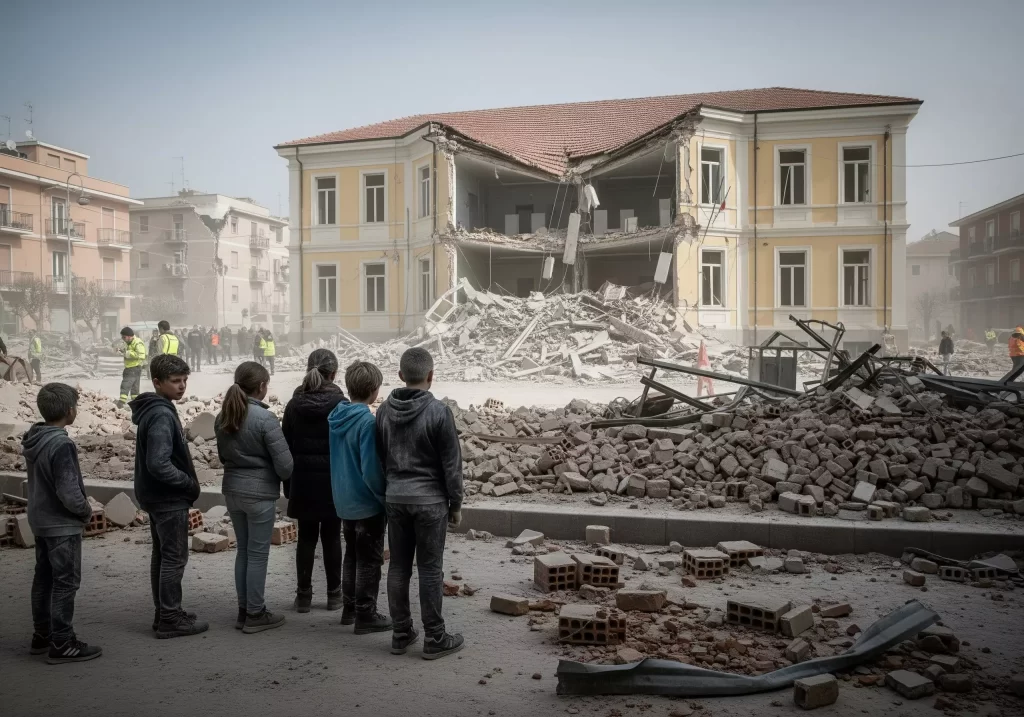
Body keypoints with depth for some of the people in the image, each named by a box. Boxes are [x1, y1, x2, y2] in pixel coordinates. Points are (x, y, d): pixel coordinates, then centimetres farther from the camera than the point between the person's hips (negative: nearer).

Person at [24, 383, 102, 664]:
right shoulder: (61, 444, -24)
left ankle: (42, 636, 27)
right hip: (62, 525, -9)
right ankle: (62, 645, 4)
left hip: (40, 522, 9)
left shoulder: (33, 440, 4)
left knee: (43, 579, 17)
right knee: (66, 583, -1)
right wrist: (86, 511, -8)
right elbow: (68, 491, -26)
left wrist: (80, 507, 10)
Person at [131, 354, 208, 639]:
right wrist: (190, 483, -15)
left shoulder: (151, 410, 8)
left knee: (162, 555, 16)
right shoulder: (162, 415, -22)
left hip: (157, 497, 10)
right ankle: (170, 619, 7)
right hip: (170, 499, -10)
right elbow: (159, 464, -28)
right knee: (175, 558, 0)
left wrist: (187, 482, 10)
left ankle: (165, 613, 27)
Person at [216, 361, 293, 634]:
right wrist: (285, 478, 2)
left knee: (243, 550, 16)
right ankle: (255, 615, 13)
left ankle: (244, 610, 24)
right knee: (258, 553, 4)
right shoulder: (264, 418, -18)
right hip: (260, 492, -7)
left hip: (232, 490, 7)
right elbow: (284, 464, -18)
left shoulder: (222, 417, 2)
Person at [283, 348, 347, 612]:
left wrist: (288, 484, 10)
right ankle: (334, 594, 14)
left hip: (303, 481, 2)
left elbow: (287, 447, 4)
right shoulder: (341, 405, -7)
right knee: (332, 538, 6)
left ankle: (303, 595, 12)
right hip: (333, 480, -2)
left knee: (306, 537, 8)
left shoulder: (294, 405, 1)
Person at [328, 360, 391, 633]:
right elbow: (371, 470, -25)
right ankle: (365, 616, 13)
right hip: (368, 503, -7)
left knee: (352, 555, 20)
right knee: (369, 560, 5)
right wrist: (387, 498, -13)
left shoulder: (336, 416, 1)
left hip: (344, 501, 7)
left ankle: (349, 608, 30)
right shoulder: (368, 422, -22)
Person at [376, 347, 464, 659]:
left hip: (395, 498, 5)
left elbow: (379, 457, 10)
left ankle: (401, 634, 19)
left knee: (398, 566, 11)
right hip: (429, 499, -5)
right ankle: (434, 638, 9)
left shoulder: (384, 411, 4)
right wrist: (456, 504, 0)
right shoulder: (439, 412, -13)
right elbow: (451, 463, -10)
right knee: (430, 569, 2)